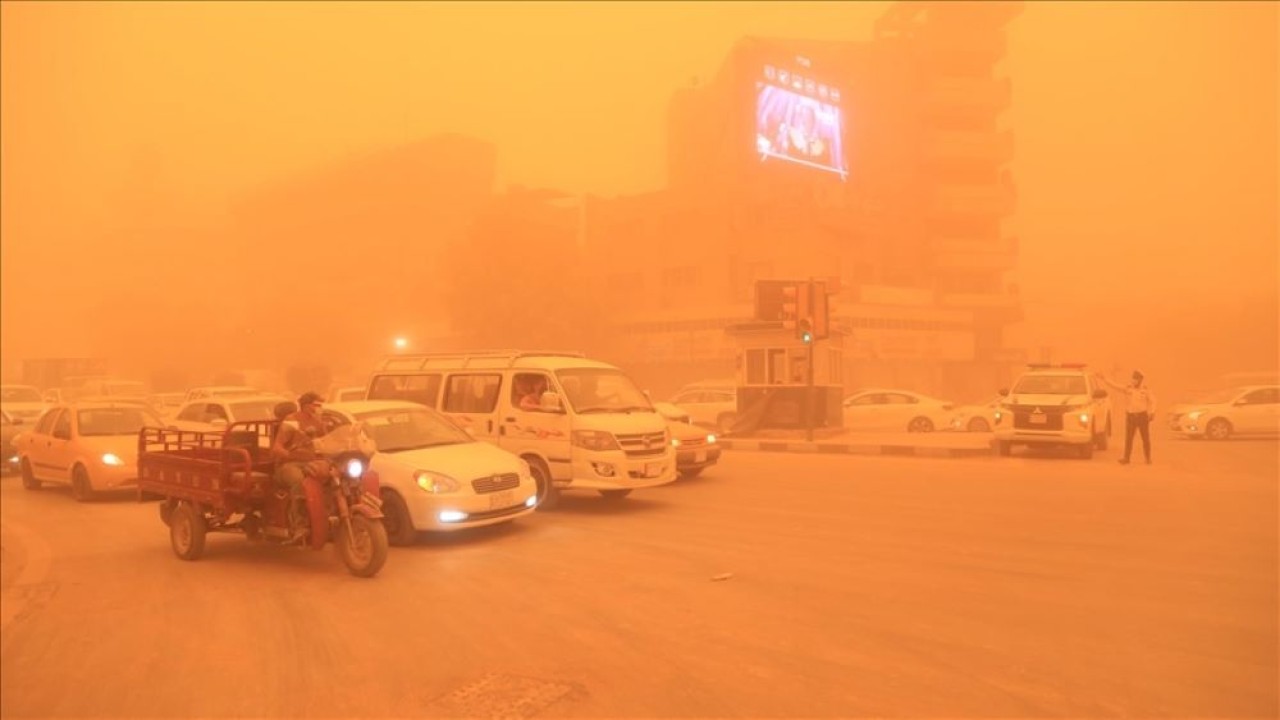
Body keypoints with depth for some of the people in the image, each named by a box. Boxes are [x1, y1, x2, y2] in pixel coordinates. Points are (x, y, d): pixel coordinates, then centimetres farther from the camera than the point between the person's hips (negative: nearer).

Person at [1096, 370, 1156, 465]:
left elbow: (1152, 401, 4)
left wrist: (1151, 413, -5)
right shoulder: (1127, 388, 0)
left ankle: (1148, 458, 15)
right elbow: (1114, 385, -7)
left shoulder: (1146, 389, -1)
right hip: (1130, 416, 1)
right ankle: (1126, 458, 3)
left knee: (1146, 438, 5)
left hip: (1143, 415, -1)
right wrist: (1104, 378, -18)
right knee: (1128, 438, 1)